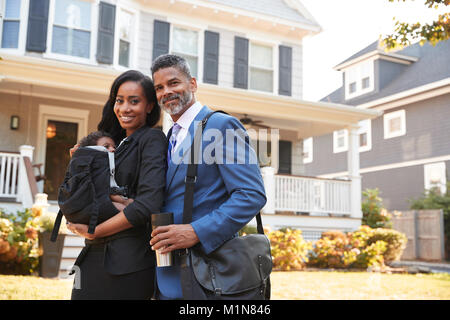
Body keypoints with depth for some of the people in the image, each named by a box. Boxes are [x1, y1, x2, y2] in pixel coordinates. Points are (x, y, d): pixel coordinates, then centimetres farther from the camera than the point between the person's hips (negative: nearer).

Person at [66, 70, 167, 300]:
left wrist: (94, 231, -11)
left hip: (127, 263, -7)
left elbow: (148, 204, -20)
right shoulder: (116, 144, 16)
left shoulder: (152, 139, -7)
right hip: (94, 258, 7)